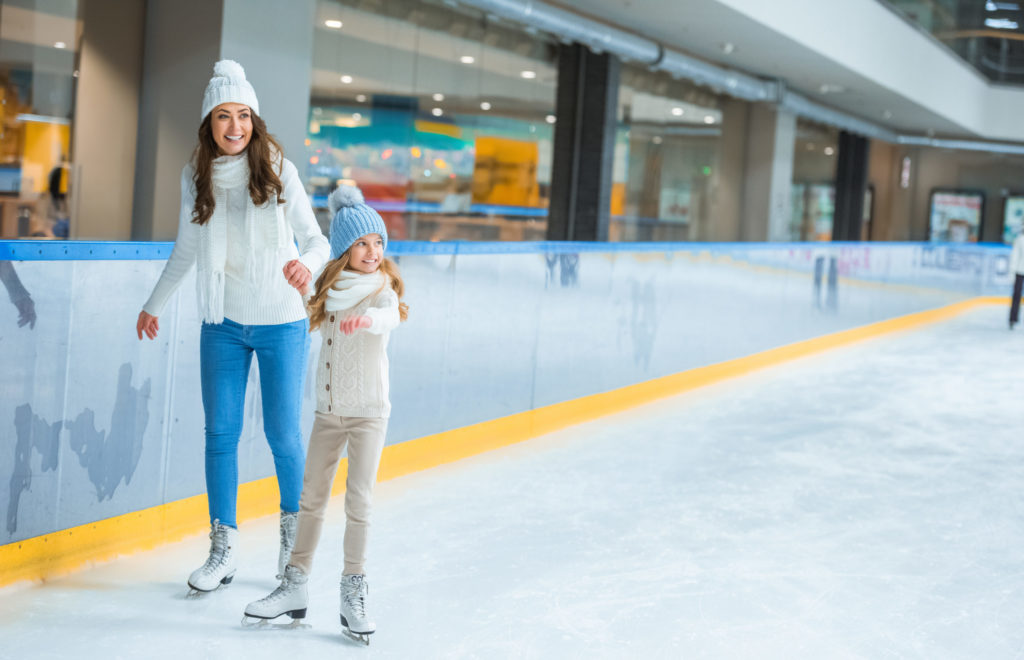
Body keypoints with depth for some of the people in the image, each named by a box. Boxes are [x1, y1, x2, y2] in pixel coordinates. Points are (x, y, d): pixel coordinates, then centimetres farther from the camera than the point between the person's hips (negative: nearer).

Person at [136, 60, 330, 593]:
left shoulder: (277, 169, -7)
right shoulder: (196, 175, 2)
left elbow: (314, 238, -6)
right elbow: (187, 249, 16)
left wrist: (308, 263, -30)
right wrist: (154, 304, 25)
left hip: (280, 321, -3)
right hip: (222, 324, 3)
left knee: (283, 433, 2)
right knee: (220, 433, 5)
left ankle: (294, 528, 26)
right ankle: (224, 546, 17)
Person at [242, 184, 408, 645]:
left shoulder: (382, 289, -13)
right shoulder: (328, 291, 3)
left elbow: (391, 317, -34)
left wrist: (367, 318, -54)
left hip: (369, 409, -5)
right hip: (328, 409, 5)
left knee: (358, 500, -6)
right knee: (311, 497, 11)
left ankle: (353, 592, 3)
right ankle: (295, 585, 21)